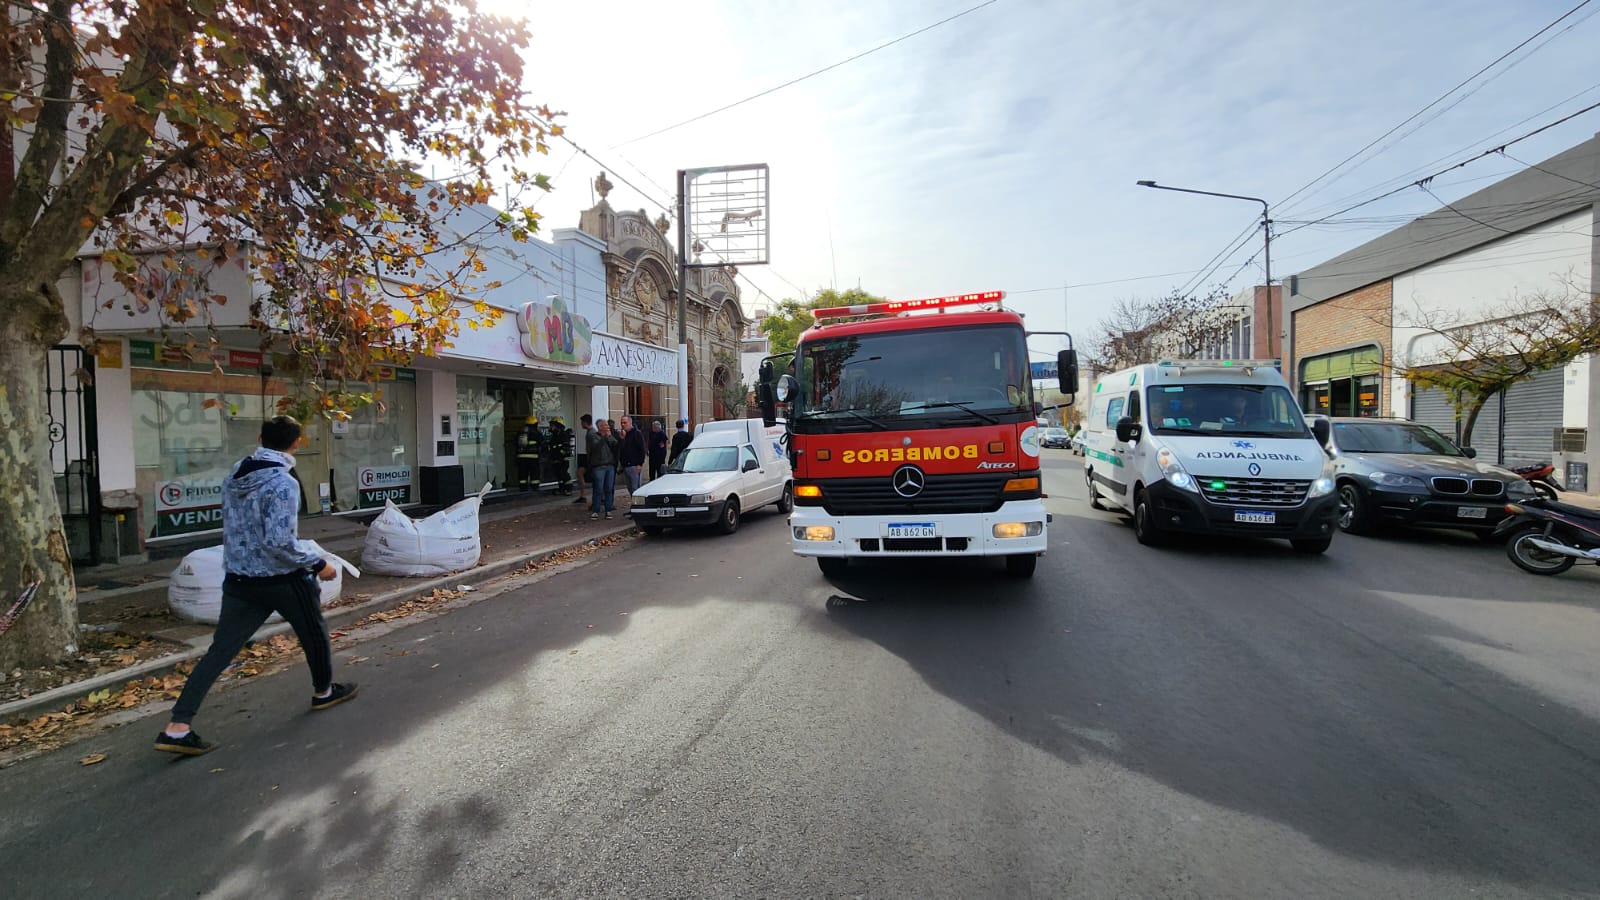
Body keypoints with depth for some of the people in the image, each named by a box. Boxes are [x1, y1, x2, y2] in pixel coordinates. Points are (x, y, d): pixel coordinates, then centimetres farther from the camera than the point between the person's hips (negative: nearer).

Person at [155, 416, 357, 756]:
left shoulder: (235, 474, 3)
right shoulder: (283, 483, -22)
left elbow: (237, 525, 15)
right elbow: (279, 542, -26)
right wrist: (317, 565, -15)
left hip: (238, 579, 6)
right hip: (281, 579, -6)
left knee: (219, 651, 8)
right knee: (314, 633, 17)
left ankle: (177, 727, 4)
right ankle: (324, 691, 35)